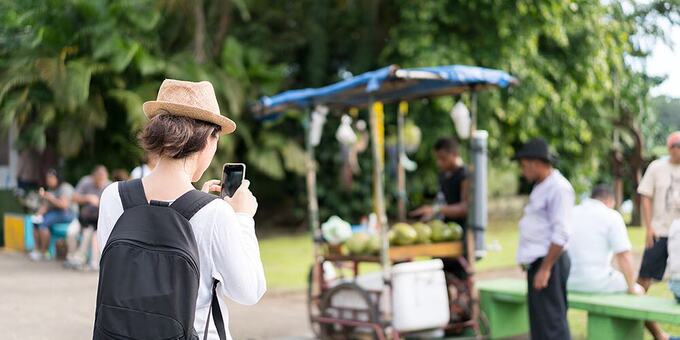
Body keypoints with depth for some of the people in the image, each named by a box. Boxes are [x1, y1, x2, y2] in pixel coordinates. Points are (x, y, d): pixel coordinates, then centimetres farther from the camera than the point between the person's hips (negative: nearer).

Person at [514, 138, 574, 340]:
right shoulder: (541, 187, 16)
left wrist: (545, 269, -21)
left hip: (549, 263, -10)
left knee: (551, 322, -7)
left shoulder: (558, 188, -14)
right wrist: (536, 267, 16)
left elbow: (560, 235, -20)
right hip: (538, 262, 10)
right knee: (540, 322, 13)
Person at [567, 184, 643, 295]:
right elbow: (624, 255, -10)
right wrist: (632, 288, 1)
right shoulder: (611, 216, -3)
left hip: (569, 284, 6)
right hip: (597, 283, -6)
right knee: (638, 290, 19)